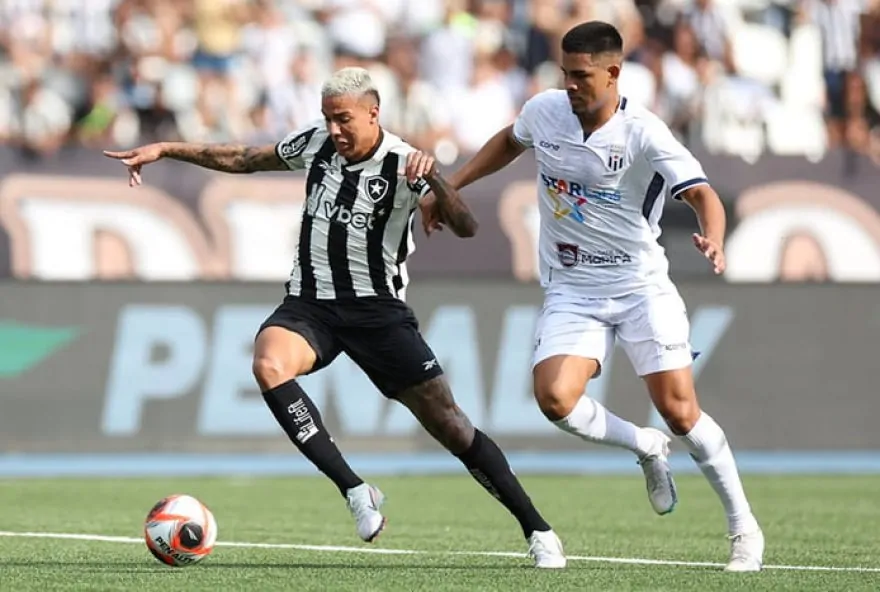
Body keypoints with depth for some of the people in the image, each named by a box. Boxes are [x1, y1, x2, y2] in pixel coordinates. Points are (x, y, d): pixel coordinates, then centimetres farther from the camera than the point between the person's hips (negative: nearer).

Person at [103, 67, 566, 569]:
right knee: (269, 365, -31)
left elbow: (466, 228, -24)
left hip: (377, 307, -3)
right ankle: (356, 491, -27)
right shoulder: (315, 143, 1)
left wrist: (435, 179, -41)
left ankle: (538, 532, 7)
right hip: (310, 303, 3)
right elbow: (242, 159, 15)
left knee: (449, 423, -8)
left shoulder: (404, 165, -13)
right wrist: (163, 149, 12)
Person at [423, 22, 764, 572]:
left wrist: (714, 240, -47)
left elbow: (702, 193, -26)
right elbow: (510, 140, 22)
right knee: (555, 397, -19)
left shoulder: (644, 133, -17)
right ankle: (646, 448, 12)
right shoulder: (544, 110, -2)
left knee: (678, 408, -9)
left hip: (641, 284, -4)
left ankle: (745, 527, 9)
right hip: (571, 290, 4)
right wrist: (448, 187, 20)